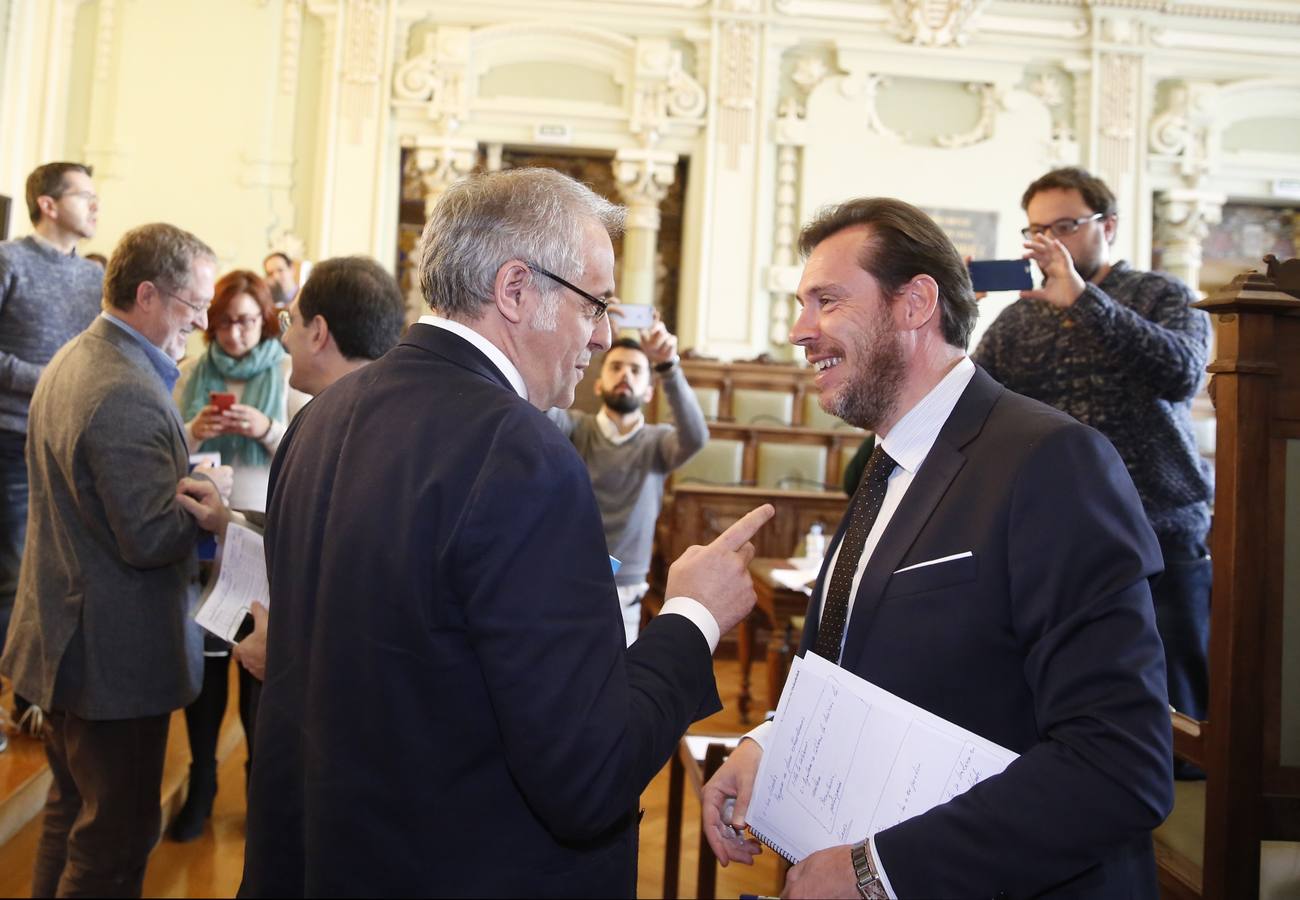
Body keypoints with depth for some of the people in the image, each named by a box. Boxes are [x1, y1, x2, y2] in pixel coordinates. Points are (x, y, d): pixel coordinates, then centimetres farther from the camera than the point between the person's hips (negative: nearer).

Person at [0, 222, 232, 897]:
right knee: (117, 840, 5)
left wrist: (180, 465, 4)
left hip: (63, 636, 10)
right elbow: (149, 539, -26)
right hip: (117, 654, -10)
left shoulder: (70, 361, 8)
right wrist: (204, 514, -9)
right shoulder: (130, 394, -25)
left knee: (72, 806, 25)